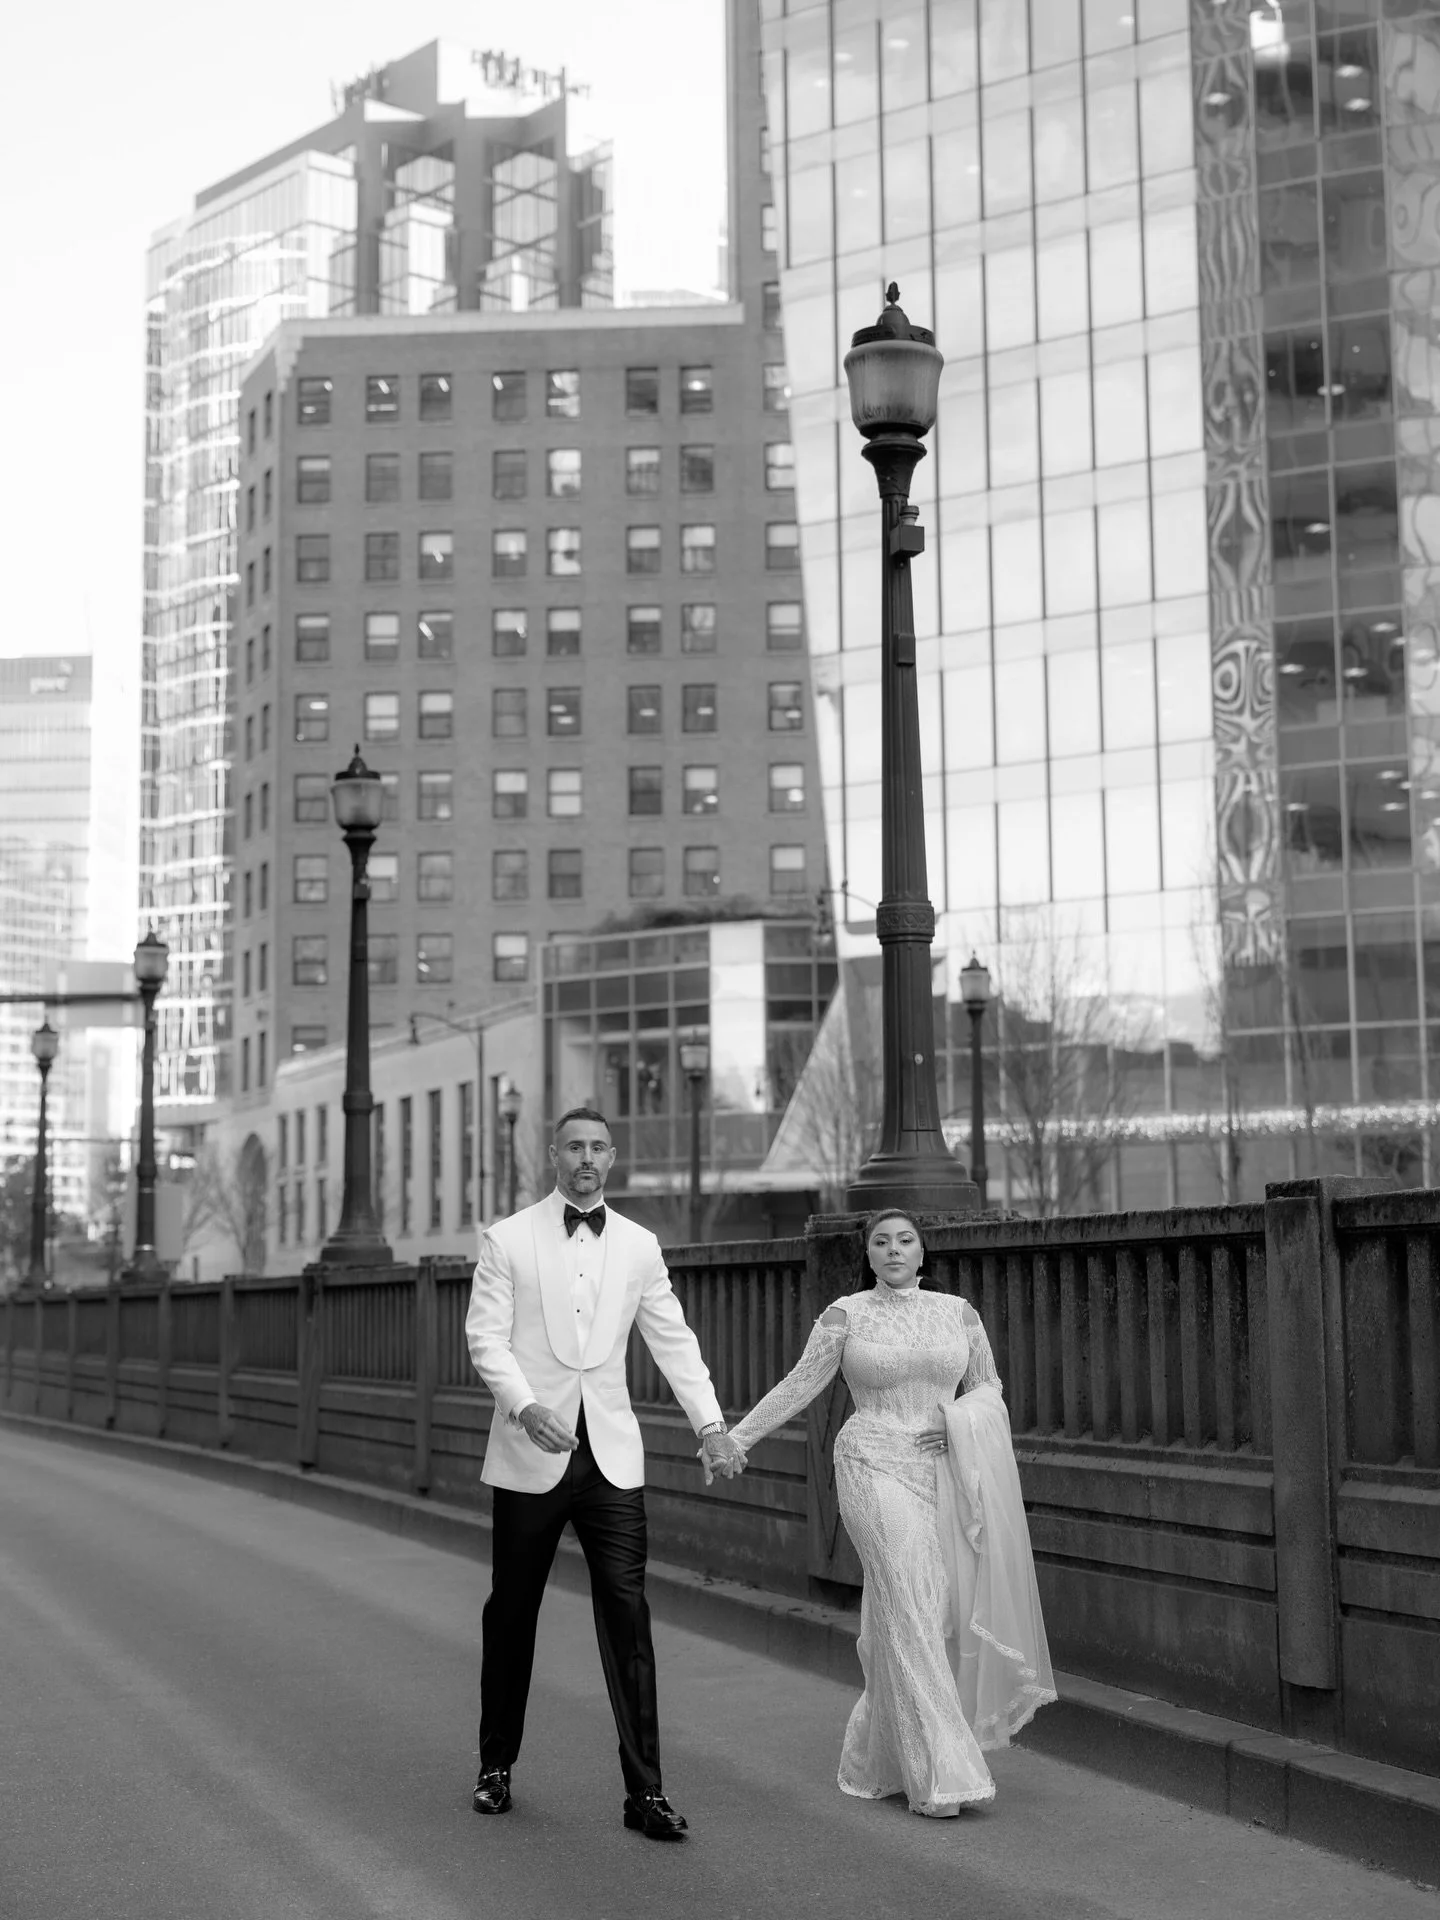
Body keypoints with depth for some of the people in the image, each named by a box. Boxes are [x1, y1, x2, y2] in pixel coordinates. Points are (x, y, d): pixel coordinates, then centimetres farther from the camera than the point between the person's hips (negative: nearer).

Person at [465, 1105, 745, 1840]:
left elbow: (673, 1339, 7)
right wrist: (526, 1407, -22)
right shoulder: (507, 1239, 0)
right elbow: (485, 1337, -6)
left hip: (611, 1455, 1)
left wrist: (712, 1425, -4)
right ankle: (497, 1766, 26)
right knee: (511, 1613, 8)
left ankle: (644, 1789, -2)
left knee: (627, 1613, -5)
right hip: (530, 1452, -1)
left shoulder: (638, 1247, 8)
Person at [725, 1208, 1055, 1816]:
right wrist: (734, 1438, 0)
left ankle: (876, 1759, 25)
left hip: (943, 1474, 4)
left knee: (934, 1611, 5)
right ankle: (938, 1774, -10)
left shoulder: (957, 1311, 8)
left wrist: (965, 1422, -6)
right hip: (876, 1470, -4)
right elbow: (799, 1385, 3)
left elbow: (987, 1386, 15)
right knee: (910, 1612, -12)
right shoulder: (846, 1315, 0)